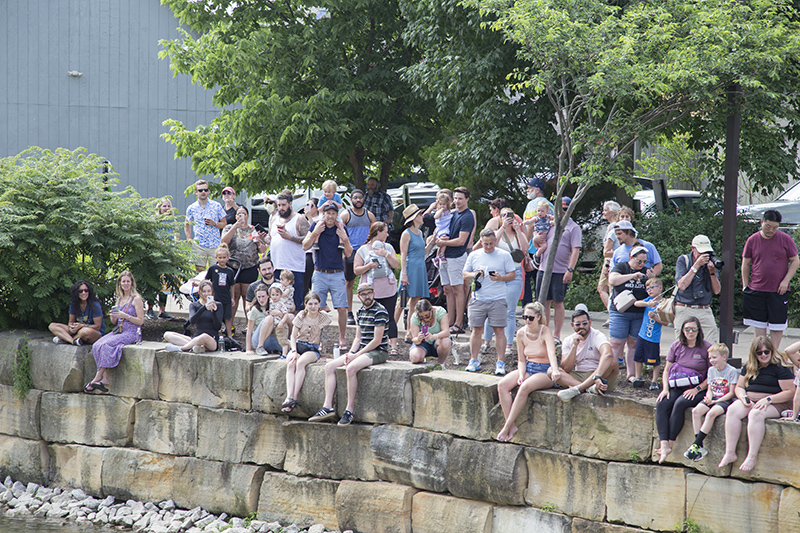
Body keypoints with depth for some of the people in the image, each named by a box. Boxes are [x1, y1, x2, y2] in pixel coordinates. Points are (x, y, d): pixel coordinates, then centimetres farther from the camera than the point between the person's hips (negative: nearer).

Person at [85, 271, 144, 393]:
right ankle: (105, 379, -26)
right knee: (97, 345, -20)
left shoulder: (136, 299, -2)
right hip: (118, 331, 7)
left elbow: (140, 321, -8)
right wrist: (113, 316, -4)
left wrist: (125, 316, -18)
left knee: (106, 345, -29)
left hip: (131, 333, -7)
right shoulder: (119, 299, 17)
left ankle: (98, 377, -23)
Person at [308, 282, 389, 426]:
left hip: (379, 352, -9)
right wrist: (351, 353, -3)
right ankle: (328, 407, -10)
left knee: (351, 368, -34)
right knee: (329, 366, -3)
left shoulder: (380, 311, -13)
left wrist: (356, 355, -15)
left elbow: (377, 341, -16)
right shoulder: (360, 312, 13)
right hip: (362, 350, 9)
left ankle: (350, 409, -27)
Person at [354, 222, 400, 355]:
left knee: (389, 318, -2)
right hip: (372, 291, -1)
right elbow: (356, 270, 0)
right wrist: (369, 266, -15)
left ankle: (393, 345, -3)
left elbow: (396, 265, 4)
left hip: (389, 289, 1)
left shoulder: (388, 247, 11)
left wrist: (386, 255, -9)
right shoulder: (363, 250, 3)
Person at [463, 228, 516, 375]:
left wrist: (500, 278, -14)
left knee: (499, 330, -5)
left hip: (498, 300, -2)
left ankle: (501, 363, -2)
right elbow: (464, 274, 15)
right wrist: (474, 275, -7)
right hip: (478, 299, 2)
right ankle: (474, 360, 13)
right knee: (477, 330, 4)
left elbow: (512, 275, 5)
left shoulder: (504, 255, 3)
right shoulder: (474, 255, 10)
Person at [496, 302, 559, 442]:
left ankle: (507, 427, -28)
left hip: (545, 371, -6)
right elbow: (522, 360, 8)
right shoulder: (521, 333, 1)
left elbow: (551, 353, -33)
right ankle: (512, 426, -22)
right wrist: (521, 375, -12)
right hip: (528, 368, 6)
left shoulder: (545, 332, -15)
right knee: (502, 385, -21)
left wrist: (555, 370, -52)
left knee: (525, 387, -36)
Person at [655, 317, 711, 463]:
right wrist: (665, 389, -3)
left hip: (697, 389, -4)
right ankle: (664, 445, -35)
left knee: (680, 404, -34)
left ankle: (671, 443, -27)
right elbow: (666, 370, 13)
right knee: (661, 405, -26)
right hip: (676, 387, 4)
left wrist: (697, 389, -13)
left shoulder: (706, 347, -2)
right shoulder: (677, 345, 10)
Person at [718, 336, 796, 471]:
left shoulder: (780, 367, -3)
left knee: (756, 414, -37)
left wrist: (768, 399, -18)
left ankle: (752, 456, -35)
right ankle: (730, 453, -27)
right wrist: (743, 398, -4)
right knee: (732, 410, -25)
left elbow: (789, 392, -8)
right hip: (750, 400, 6)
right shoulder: (749, 367, 15)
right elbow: (739, 387, 20)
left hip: (775, 404, -6)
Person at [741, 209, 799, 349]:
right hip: (756, 290, 1)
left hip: (778, 290, -1)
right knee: (759, 325, 4)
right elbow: (745, 264, 11)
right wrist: (745, 285, 5)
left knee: (777, 325, 1)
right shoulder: (752, 240, 3)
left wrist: (786, 281, -7)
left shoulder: (785, 239, -1)